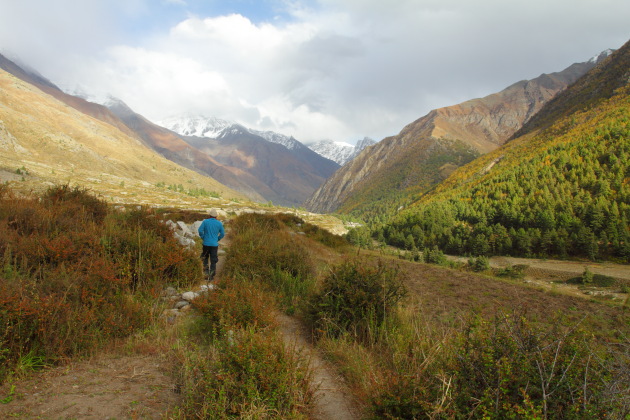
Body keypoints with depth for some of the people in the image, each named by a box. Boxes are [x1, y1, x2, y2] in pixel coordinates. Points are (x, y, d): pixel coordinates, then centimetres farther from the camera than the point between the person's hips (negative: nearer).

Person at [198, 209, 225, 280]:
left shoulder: (205, 222, -4)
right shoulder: (219, 223, 1)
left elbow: (200, 230, -11)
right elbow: (222, 234, 3)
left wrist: (203, 238, 3)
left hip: (206, 244, -1)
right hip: (215, 244, 1)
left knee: (205, 257, 19)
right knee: (213, 260, 6)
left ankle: (206, 271, 6)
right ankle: (212, 275, 6)